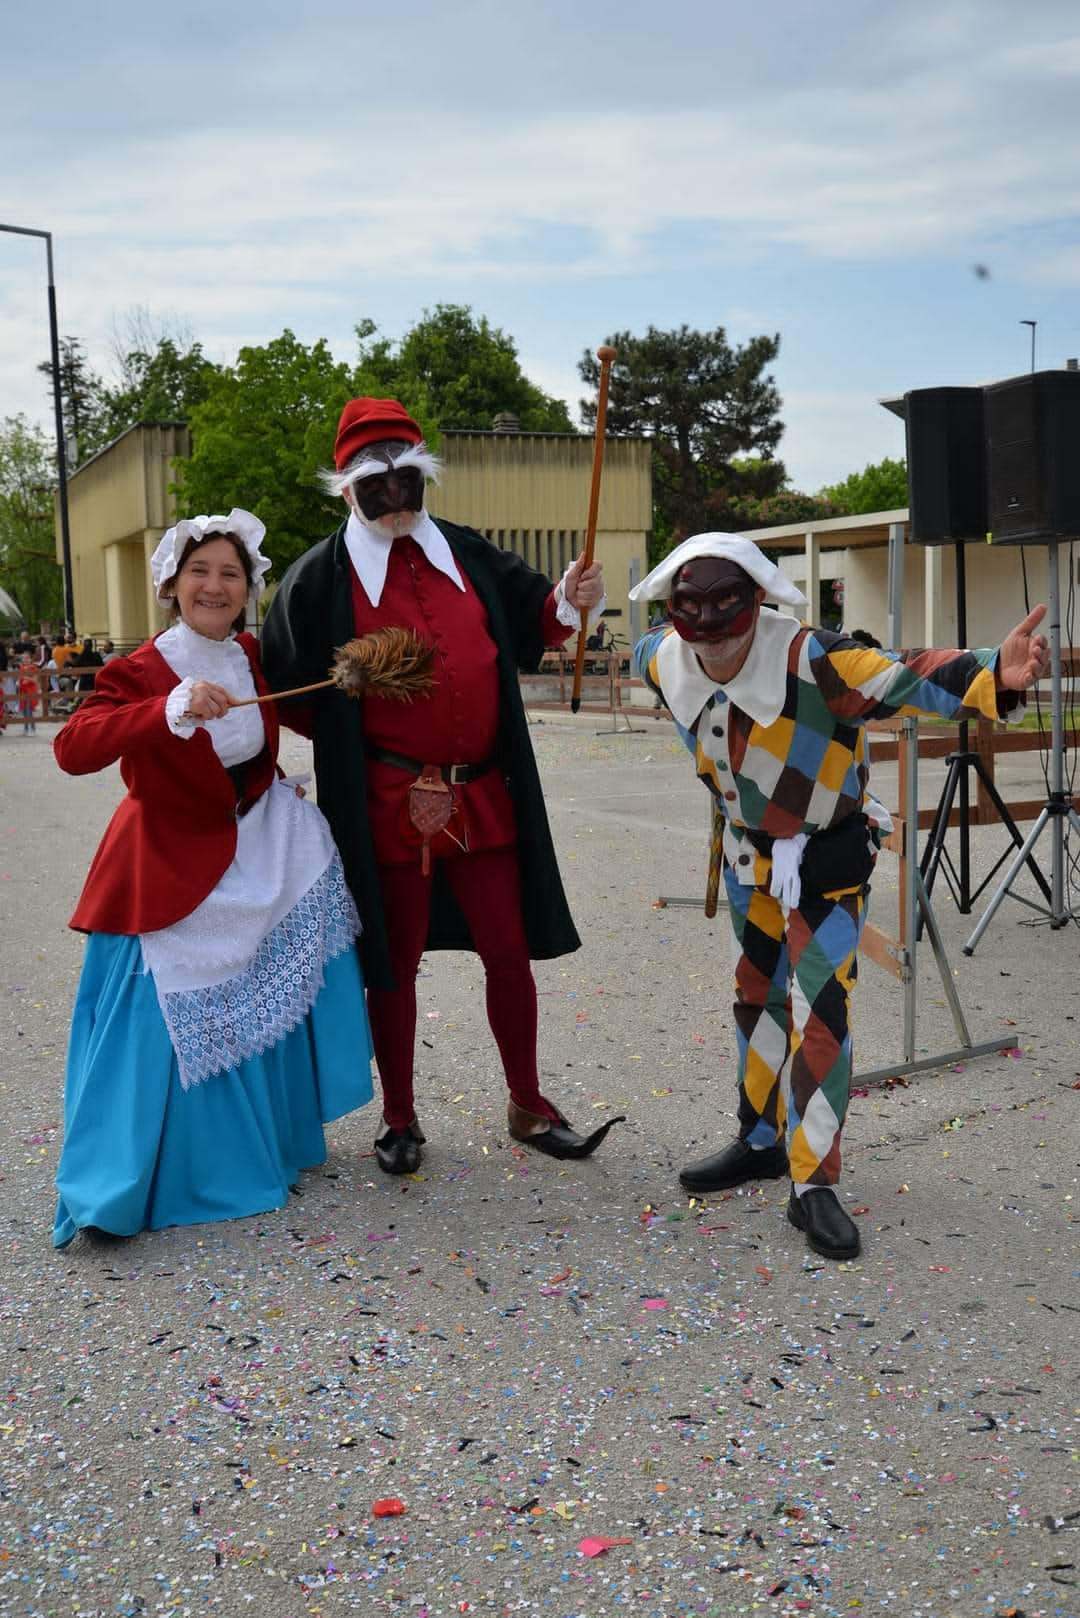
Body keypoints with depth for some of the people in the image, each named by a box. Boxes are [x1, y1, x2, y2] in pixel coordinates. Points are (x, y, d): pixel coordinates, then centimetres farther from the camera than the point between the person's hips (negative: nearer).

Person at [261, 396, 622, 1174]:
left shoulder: (470, 555, 8)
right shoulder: (320, 577, -3)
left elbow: (530, 624, 17)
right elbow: (290, 693, 1)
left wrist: (569, 602, -3)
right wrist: (354, 732, -4)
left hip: (485, 796, 4)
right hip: (387, 806, -3)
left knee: (510, 952, 10)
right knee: (394, 963, 10)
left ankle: (529, 1106, 28)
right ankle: (400, 1119, 27)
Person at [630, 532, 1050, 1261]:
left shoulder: (809, 660, -32)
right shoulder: (665, 662, -15)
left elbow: (904, 679, -46)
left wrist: (994, 676, -62)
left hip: (828, 855, -5)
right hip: (750, 852, 6)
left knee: (821, 1010, -10)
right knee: (758, 997, 18)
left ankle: (814, 1184, 2)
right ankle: (763, 1141, 36)